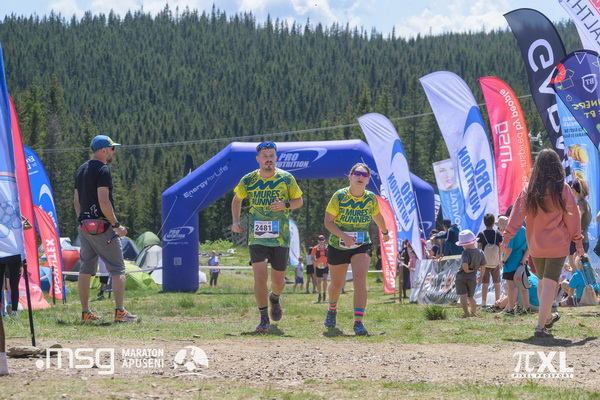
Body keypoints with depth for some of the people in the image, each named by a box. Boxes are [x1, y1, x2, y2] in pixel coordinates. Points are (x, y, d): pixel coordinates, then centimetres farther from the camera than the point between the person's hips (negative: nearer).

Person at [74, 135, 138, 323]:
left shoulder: (81, 170, 14)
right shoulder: (103, 170, -13)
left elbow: (76, 200, 18)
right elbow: (104, 202, -21)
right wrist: (117, 225, -15)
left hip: (84, 226, 9)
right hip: (102, 227, -9)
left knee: (85, 269, 10)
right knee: (117, 269, -4)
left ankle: (85, 313, 12)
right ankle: (120, 312, -10)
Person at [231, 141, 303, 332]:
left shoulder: (286, 179, -2)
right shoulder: (248, 180, 1)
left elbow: (299, 201, 8)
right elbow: (237, 199, 18)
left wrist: (285, 205, -13)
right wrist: (236, 222, 6)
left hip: (280, 238, 0)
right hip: (257, 237, 0)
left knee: (278, 281, 9)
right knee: (260, 277, -13)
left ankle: (274, 298, 45)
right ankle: (264, 318, 1)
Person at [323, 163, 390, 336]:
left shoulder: (371, 198, -5)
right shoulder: (339, 196, -14)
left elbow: (377, 217, 16)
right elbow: (328, 222, -13)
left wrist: (385, 232, 32)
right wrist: (344, 236, -27)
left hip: (362, 245, 0)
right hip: (338, 245, 0)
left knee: (360, 280, -22)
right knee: (337, 284, 14)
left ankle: (358, 322, -23)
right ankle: (332, 309, 48)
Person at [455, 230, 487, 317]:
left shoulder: (466, 252, -16)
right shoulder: (480, 252, 3)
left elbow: (464, 264, -32)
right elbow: (483, 265, 11)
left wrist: (467, 270, -15)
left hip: (461, 277, -6)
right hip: (472, 278, 6)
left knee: (463, 295, -8)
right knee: (470, 296, 21)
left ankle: (466, 313, -20)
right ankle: (474, 312, 22)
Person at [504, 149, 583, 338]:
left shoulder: (529, 189, -2)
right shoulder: (563, 189, -8)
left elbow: (518, 212, -5)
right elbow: (572, 216, -3)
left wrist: (508, 235, -4)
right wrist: (577, 240, 7)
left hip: (535, 245, 4)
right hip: (557, 244, -4)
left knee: (543, 281, 21)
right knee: (550, 283, -5)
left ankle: (548, 317, 39)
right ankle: (541, 326, -14)